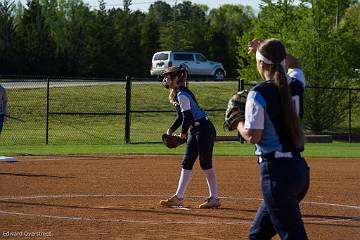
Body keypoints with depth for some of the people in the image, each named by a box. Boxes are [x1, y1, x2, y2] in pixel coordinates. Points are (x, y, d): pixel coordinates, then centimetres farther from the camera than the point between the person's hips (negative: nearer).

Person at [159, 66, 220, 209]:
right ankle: (178, 198, 8)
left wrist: (183, 133, -10)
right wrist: (171, 129, 8)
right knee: (187, 163, 8)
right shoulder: (176, 95, 12)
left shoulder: (182, 95, -18)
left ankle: (214, 198, 1)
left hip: (204, 129, -11)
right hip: (194, 130, 11)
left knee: (205, 164, -6)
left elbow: (187, 116, -21)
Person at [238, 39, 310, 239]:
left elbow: (253, 136, -14)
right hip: (300, 168, 8)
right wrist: (275, 50, 31)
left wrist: (238, 123, 4)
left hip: (276, 170, -8)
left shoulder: (258, 94, -12)